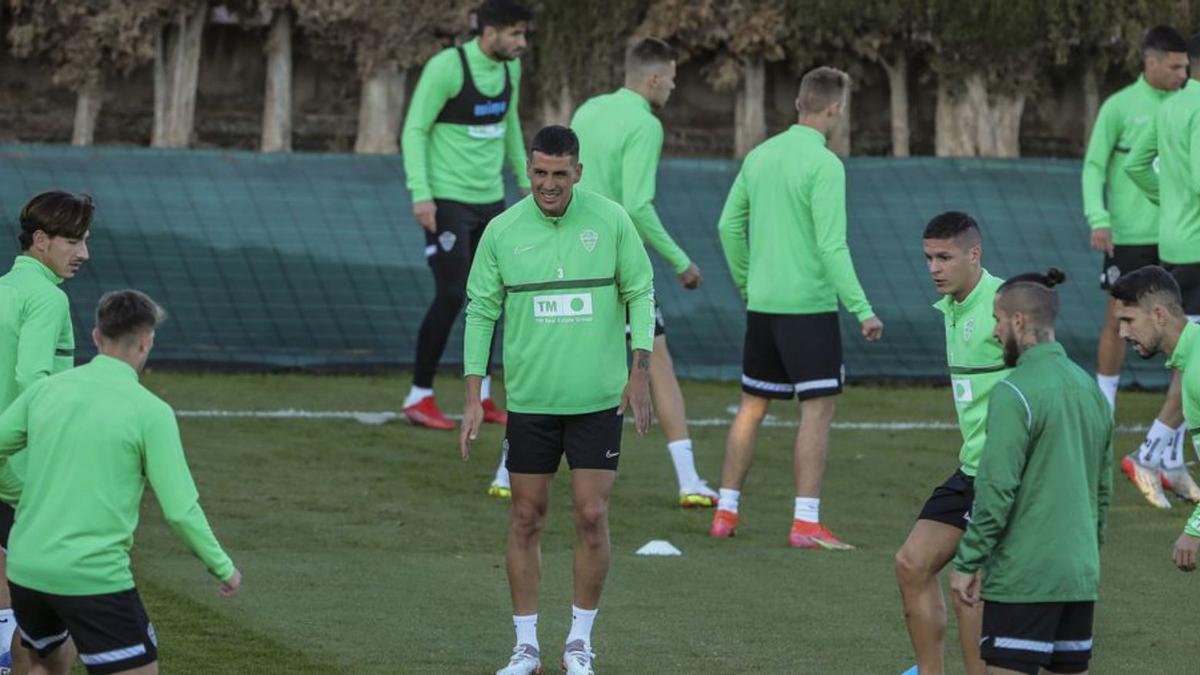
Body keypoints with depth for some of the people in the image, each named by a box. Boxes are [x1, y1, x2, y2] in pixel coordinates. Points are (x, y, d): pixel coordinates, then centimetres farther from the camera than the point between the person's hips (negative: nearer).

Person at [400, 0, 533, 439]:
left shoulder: (510, 67, 6)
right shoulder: (446, 68, -16)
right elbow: (414, 130, -14)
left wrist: (525, 179, 25)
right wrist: (420, 194, -21)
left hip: (490, 200, 7)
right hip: (447, 201, -7)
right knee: (451, 296, -11)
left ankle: (482, 398, 17)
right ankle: (419, 398, -1)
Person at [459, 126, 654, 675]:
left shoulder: (610, 220, -4)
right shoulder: (503, 231, -3)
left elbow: (640, 293, 3)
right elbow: (481, 311, 3)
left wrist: (640, 371, -6)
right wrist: (473, 398, -2)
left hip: (598, 399, -1)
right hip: (529, 399, 1)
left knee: (592, 518, -3)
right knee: (527, 519, 5)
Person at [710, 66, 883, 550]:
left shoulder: (759, 156, 9)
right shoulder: (824, 165, -13)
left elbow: (729, 226, 14)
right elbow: (831, 246, -18)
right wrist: (862, 310, -15)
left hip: (761, 303, 7)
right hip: (809, 305, -7)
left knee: (752, 406, 15)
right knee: (818, 408, -3)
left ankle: (725, 512, 17)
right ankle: (806, 523, -8)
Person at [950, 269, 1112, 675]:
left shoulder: (1014, 393, -13)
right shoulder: (1090, 388, 12)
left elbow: (997, 488, -17)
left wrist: (968, 563, -11)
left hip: (1024, 576, -8)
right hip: (1081, 576, 8)